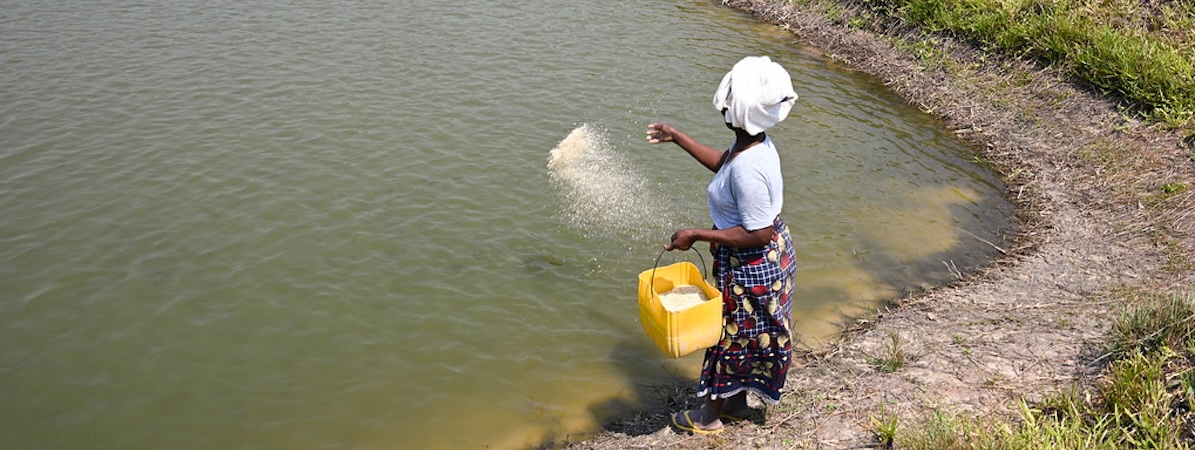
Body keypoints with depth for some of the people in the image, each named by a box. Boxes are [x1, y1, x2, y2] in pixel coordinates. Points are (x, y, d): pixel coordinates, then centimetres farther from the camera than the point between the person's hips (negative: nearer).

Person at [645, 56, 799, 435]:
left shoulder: (747, 169, -34)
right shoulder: (755, 144, -4)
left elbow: (757, 234, -31)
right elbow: (722, 162, 18)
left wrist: (696, 235, -27)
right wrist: (678, 138, 20)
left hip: (752, 266, -9)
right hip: (773, 254, 9)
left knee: (733, 334, 11)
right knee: (746, 334, 24)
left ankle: (710, 415, 32)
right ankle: (738, 402, 44)